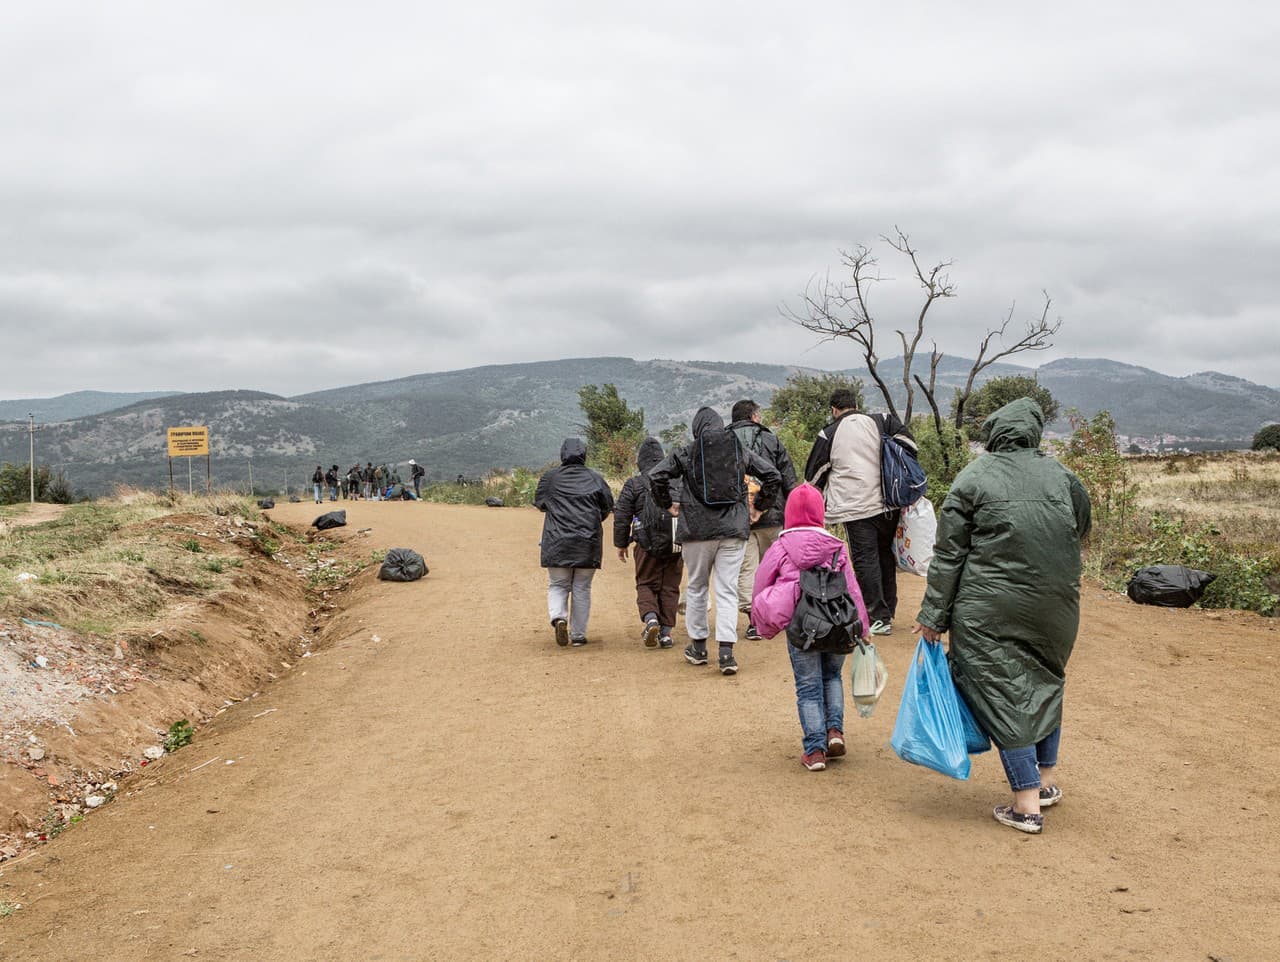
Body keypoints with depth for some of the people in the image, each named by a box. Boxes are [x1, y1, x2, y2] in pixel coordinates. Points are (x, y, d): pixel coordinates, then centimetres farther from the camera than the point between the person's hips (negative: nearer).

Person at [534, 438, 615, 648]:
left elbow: (539, 503, 11)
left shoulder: (550, 478, 1)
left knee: (557, 585, 10)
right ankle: (578, 635, 11)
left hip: (557, 542, -1)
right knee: (582, 589, 10)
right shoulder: (595, 479, 3)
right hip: (588, 544, 1)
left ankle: (558, 617, -17)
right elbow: (608, 506, 6)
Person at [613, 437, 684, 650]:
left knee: (645, 585, 11)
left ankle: (650, 618, -14)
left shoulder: (634, 484, -2)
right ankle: (666, 632, 8)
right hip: (676, 545, 2)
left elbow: (621, 517, -1)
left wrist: (621, 545, 10)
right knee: (670, 588, 10)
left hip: (648, 545, -2)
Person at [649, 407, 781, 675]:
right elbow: (773, 475, 4)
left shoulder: (686, 453, 0)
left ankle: (698, 646, 25)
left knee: (696, 587, 15)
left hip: (697, 529, -1)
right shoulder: (740, 451, 6)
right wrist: (760, 507, 14)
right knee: (727, 590, 2)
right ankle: (726, 651, -7)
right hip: (734, 529, 1)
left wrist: (668, 505, 5)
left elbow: (656, 476, -9)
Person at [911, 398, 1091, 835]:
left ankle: (1027, 804, 2)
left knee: (1002, 693, 2)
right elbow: (1080, 534, 14)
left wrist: (934, 615, -2)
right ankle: (1048, 779, 32)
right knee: (1044, 682, 22)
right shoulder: (1063, 477, 4)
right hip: (1056, 608, 4)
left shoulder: (972, 479, -6)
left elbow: (948, 554, -6)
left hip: (990, 612, -4)